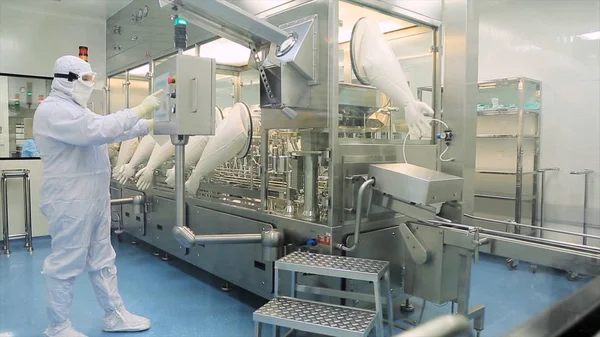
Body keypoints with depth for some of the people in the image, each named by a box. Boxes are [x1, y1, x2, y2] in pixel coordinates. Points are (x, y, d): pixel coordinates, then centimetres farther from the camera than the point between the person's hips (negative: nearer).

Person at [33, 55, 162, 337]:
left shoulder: (75, 108, 18)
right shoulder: (52, 110, -16)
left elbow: (112, 130, 18)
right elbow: (99, 130, -28)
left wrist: (151, 125, 10)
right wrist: (139, 110, -24)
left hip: (95, 198, 10)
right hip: (71, 202, -10)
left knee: (102, 261, 15)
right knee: (65, 265, 3)